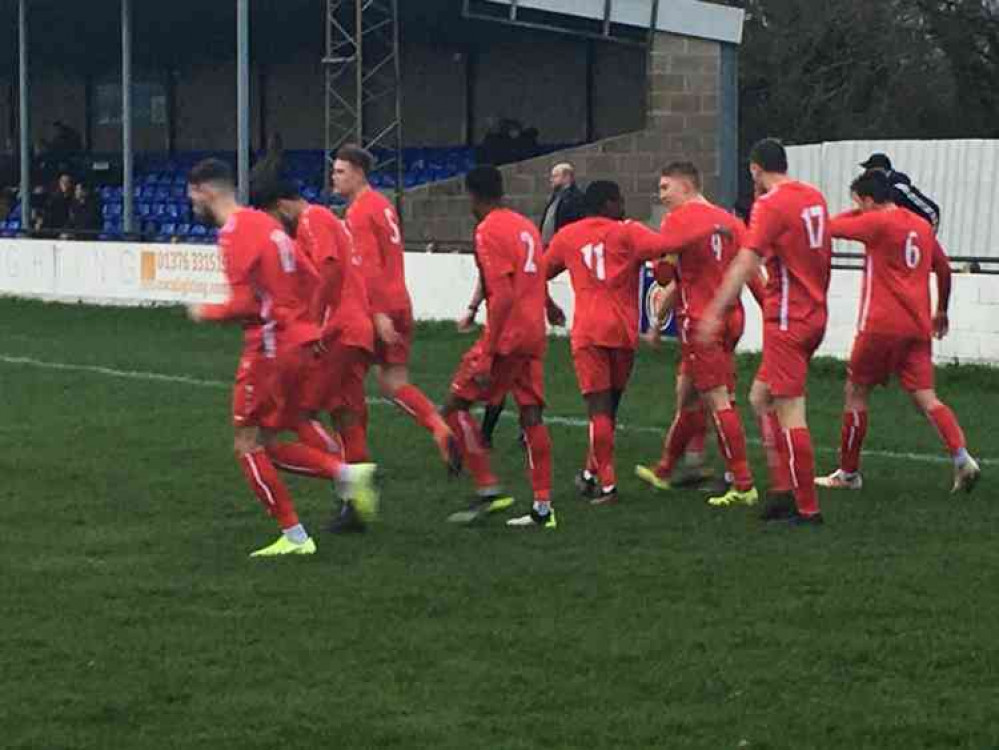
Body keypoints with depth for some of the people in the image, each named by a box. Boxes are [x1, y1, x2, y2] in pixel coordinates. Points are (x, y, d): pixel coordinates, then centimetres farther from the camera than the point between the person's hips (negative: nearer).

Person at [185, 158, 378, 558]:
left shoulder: (235, 233, -14)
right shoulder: (264, 222, 14)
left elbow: (244, 304, -21)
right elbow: (310, 279, 17)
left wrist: (206, 313, -5)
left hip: (269, 348, -9)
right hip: (297, 340, 9)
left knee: (248, 445, 1)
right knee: (267, 445, 14)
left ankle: (294, 536, 2)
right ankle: (346, 472, 1)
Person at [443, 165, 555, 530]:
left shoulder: (488, 231, -12)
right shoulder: (526, 226, 14)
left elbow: (502, 297, -19)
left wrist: (486, 356, -19)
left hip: (507, 335, -8)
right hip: (535, 334, 8)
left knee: (456, 406, 1)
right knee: (531, 415, 9)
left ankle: (488, 489, -3)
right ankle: (543, 508, 8)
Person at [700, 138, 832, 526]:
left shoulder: (770, 205, -13)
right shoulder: (814, 197, 10)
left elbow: (745, 263, -21)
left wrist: (715, 313, -23)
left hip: (787, 320, -9)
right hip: (815, 315, 9)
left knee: (790, 415, -5)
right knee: (762, 397, 17)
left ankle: (807, 509, -4)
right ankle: (783, 489, 12)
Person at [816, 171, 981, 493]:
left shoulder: (877, 222, -8)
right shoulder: (922, 226, 13)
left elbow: (831, 227, -5)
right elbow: (944, 269, 22)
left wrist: (855, 212, 13)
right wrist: (941, 310, 34)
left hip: (881, 325, -6)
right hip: (918, 327, 6)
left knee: (856, 392, 8)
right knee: (925, 397, 2)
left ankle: (848, 473, 14)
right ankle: (962, 458, -18)